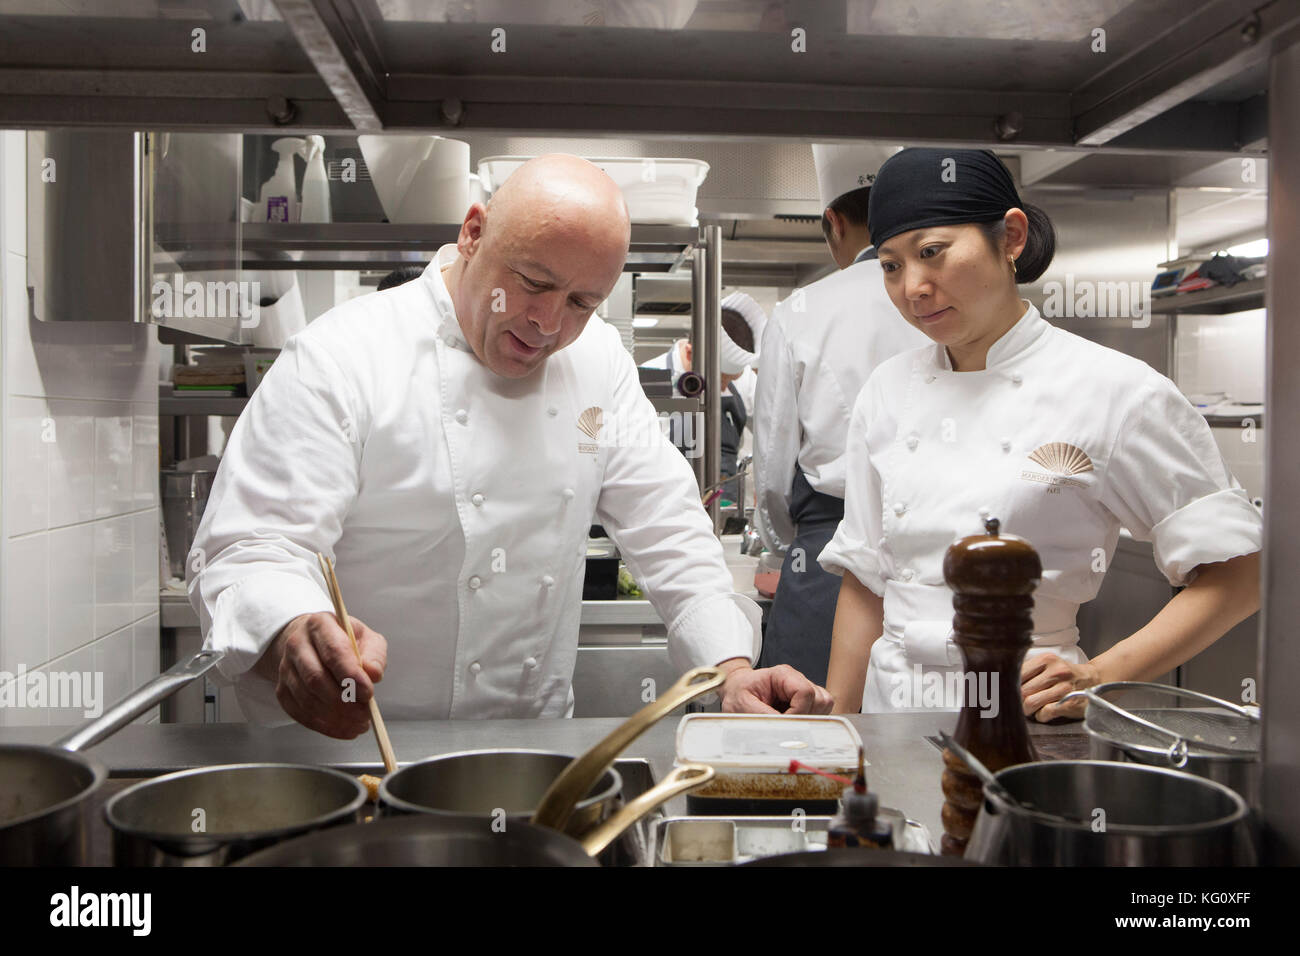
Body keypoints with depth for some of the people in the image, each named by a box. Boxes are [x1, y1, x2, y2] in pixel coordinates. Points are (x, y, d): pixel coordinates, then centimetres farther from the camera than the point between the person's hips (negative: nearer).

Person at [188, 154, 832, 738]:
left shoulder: (597, 359, 5)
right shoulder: (338, 359, -12)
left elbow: (665, 526, 5)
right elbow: (247, 547, -19)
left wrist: (731, 668, -9)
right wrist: (295, 636, -42)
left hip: (534, 747, 0)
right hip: (349, 748, 1)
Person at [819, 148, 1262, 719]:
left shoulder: (1113, 392, -9)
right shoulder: (887, 392, 5)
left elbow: (1237, 573, -5)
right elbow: (865, 580, 9)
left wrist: (1099, 678, -16)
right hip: (890, 708, 3)